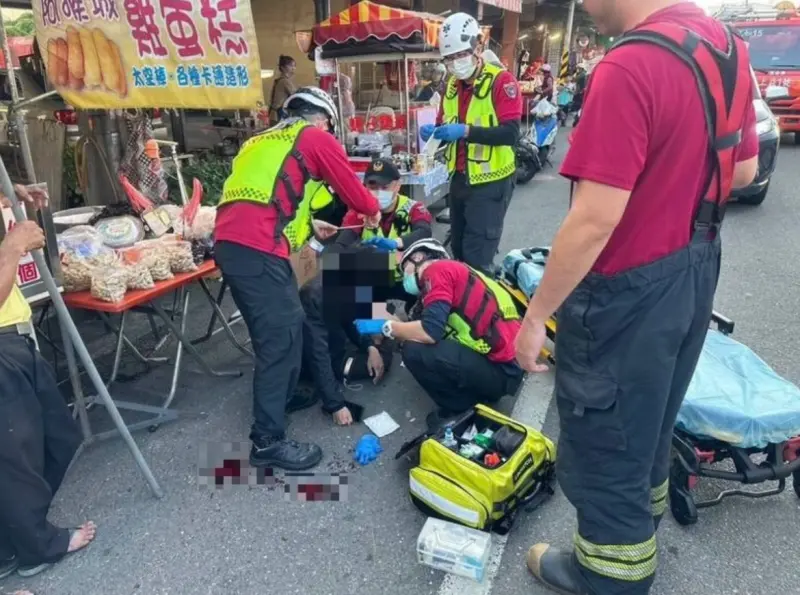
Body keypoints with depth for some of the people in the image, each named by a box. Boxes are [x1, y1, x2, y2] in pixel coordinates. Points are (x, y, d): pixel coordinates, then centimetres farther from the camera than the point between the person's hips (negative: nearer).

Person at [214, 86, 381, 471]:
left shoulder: (263, 141, 31)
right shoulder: (316, 138, 9)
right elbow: (351, 188, 13)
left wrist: (308, 225, 39)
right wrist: (373, 210, 33)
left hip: (229, 243, 9)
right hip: (257, 249, -9)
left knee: (277, 328, 21)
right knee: (281, 336, -5)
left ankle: (281, 398, 35)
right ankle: (268, 441, -1)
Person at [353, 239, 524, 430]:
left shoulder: (437, 269, -7)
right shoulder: (454, 271, 20)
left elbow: (430, 331, -19)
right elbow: (437, 334, 19)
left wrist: (385, 327, -4)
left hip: (499, 370, -10)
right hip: (506, 364, 10)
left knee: (415, 351, -19)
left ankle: (462, 410, 0)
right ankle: (477, 396, 14)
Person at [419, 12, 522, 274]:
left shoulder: (502, 81, -11)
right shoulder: (451, 85, 11)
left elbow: (510, 134, -21)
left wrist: (466, 131, -30)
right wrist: (434, 131, -4)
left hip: (490, 182, -7)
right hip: (459, 179, 7)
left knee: (478, 256, -6)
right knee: (459, 250, 16)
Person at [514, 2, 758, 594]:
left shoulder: (629, 68, -25)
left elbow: (594, 221, -27)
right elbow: (743, 169, 14)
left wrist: (535, 315, -18)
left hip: (631, 289, -9)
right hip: (697, 270, 9)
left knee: (605, 446, 11)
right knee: (650, 428, 26)